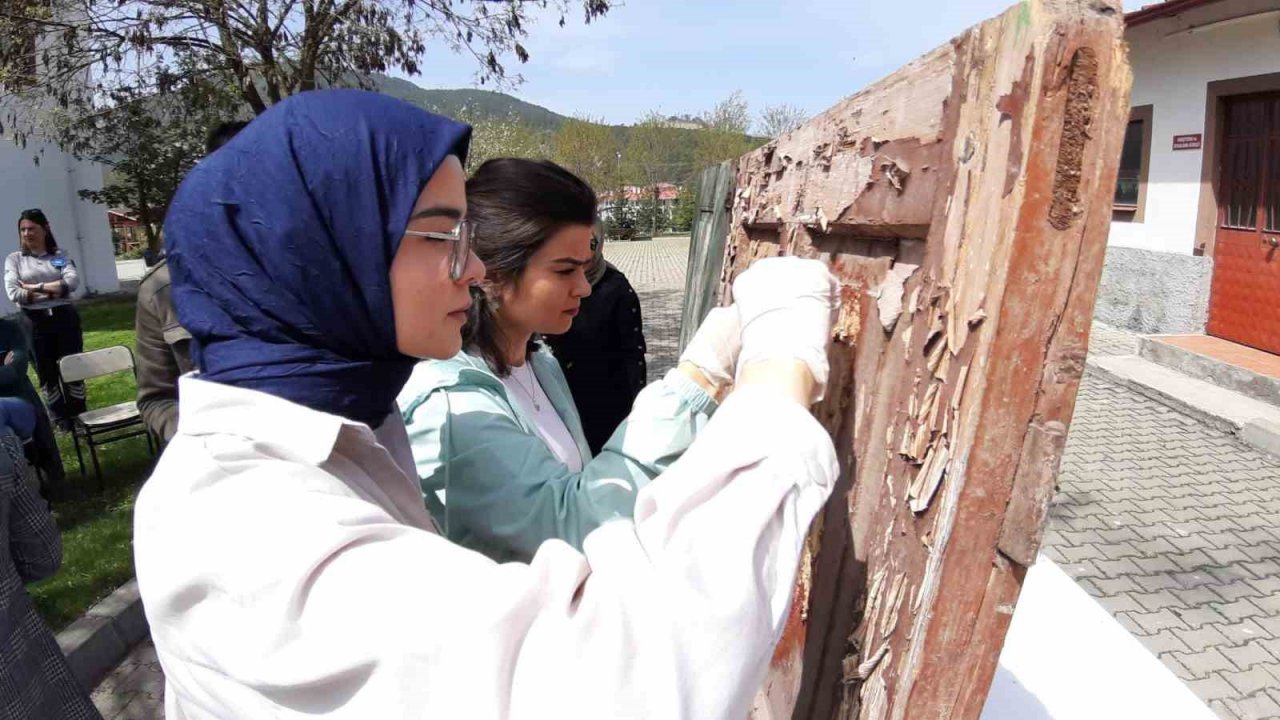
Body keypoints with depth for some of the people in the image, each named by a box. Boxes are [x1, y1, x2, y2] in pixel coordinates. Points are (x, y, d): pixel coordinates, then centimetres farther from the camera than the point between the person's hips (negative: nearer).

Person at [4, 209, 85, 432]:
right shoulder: (14, 259, 5)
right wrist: (54, 291, -10)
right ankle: (60, 418, 20)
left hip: (65, 318, 0)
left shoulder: (60, 256, 6)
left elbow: (72, 282, -12)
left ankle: (79, 416, 18)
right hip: (35, 323, 0)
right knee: (46, 373, 8)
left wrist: (36, 287, -14)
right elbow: (13, 293, -8)